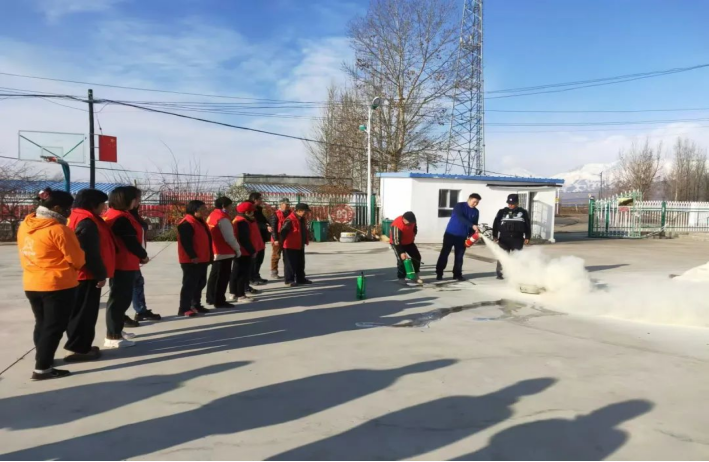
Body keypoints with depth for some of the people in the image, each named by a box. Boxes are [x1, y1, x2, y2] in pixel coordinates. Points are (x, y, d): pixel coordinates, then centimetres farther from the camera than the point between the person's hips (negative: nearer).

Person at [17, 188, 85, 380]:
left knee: (42, 324, 21)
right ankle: (42, 368, 5)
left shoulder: (24, 226, 4)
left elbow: (26, 254, 14)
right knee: (54, 327, 2)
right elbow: (78, 259, -12)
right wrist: (68, 267, 9)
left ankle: (43, 359, 34)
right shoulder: (58, 229, -19)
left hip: (31, 284, 8)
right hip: (58, 285, -8)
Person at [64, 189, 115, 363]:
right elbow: (91, 252, -23)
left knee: (81, 311, 16)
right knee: (85, 312, -3)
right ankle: (78, 349, 4)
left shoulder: (79, 219, 14)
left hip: (81, 274, 11)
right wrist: (100, 274, -16)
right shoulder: (87, 222, -19)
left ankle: (80, 345, 25)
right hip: (87, 275, -11)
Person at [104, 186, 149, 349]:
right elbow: (131, 242, -20)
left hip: (120, 264, 11)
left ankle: (116, 331, 30)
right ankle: (113, 337, 0)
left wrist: (139, 256, 7)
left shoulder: (112, 215, 14)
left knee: (121, 298, 19)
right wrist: (143, 256, -4)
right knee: (119, 299, -5)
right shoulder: (121, 218, -18)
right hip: (123, 265, -11)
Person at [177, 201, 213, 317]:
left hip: (202, 259, 10)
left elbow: (206, 240, 21)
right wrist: (193, 256, -24)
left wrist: (209, 256, 19)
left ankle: (196, 305, 26)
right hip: (191, 261, -10)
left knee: (200, 283, 15)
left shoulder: (200, 222, 17)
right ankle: (184, 309, -2)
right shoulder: (187, 224, -15)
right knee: (190, 284, -7)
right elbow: (186, 242, -22)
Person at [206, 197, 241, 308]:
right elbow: (229, 237, -19)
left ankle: (211, 298, 26)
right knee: (223, 277, -3)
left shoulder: (212, 216, 12)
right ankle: (219, 301, 2)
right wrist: (237, 249, -7)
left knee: (214, 275, 17)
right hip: (224, 253, -10)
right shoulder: (223, 218, -18)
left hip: (215, 252, 10)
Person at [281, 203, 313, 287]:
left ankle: (301, 278, 27)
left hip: (300, 246, 9)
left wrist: (306, 240, 20)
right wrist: (281, 242, -19)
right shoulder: (290, 220, -22)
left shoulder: (302, 219, 9)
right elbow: (283, 232, -22)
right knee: (291, 264, -2)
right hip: (290, 247, -9)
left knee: (301, 263, 16)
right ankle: (289, 280, 5)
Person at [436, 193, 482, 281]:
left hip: (462, 237, 5)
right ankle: (439, 274, 4)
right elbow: (460, 218, -28)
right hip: (450, 234, -4)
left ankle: (457, 274, 16)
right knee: (444, 254, -1)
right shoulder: (459, 206, -12)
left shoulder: (476, 212, 5)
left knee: (459, 256, 6)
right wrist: (472, 225, -37)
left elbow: (475, 224, 9)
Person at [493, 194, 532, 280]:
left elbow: (528, 225, 8)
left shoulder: (523, 212, 7)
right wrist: (495, 236, -2)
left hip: (517, 239, 1)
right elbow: (496, 224, 4)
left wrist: (527, 237, 2)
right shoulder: (502, 212, 5)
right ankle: (500, 274, 6)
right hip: (504, 239, 0)